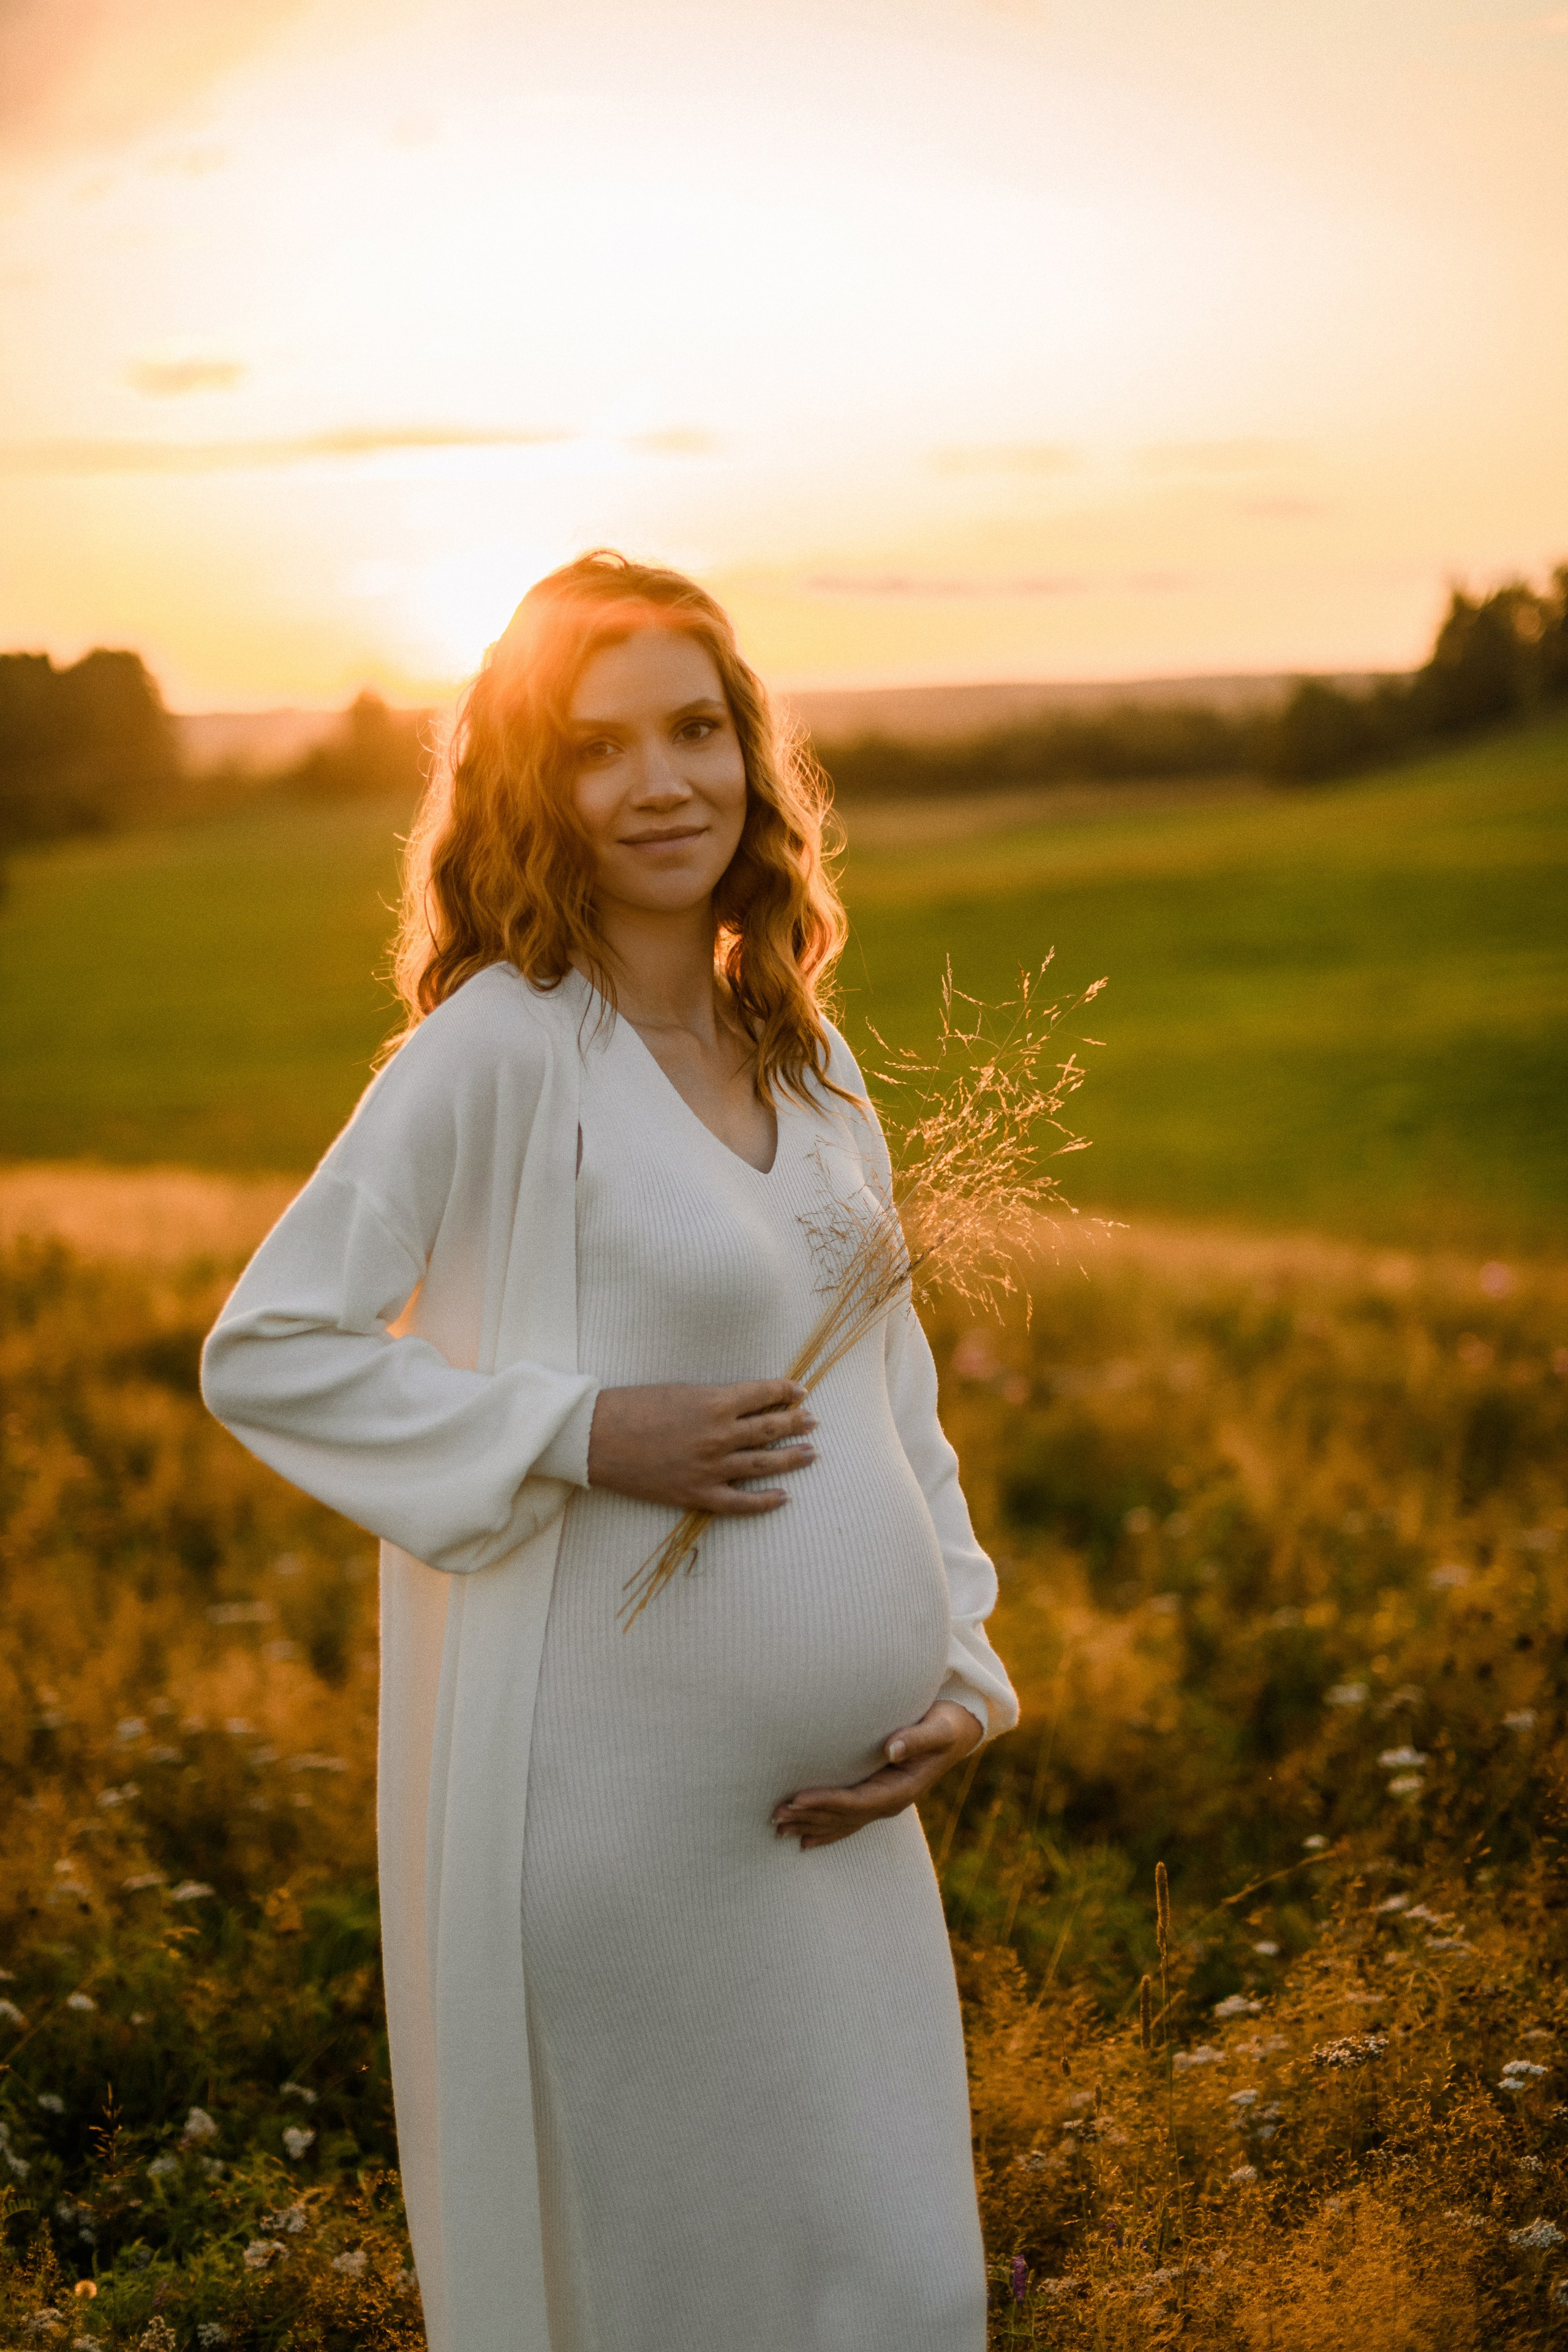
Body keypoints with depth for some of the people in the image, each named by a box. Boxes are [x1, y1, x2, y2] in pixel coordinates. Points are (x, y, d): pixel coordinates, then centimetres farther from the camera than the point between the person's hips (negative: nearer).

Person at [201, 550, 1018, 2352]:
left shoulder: (806, 1062, 9)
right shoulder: (500, 1049, -11)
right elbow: (263, 1353, -11)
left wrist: (962, 1668, 4)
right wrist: (582, 1435, -17)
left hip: (829, 1806, 7)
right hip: (607, 1798, -6)